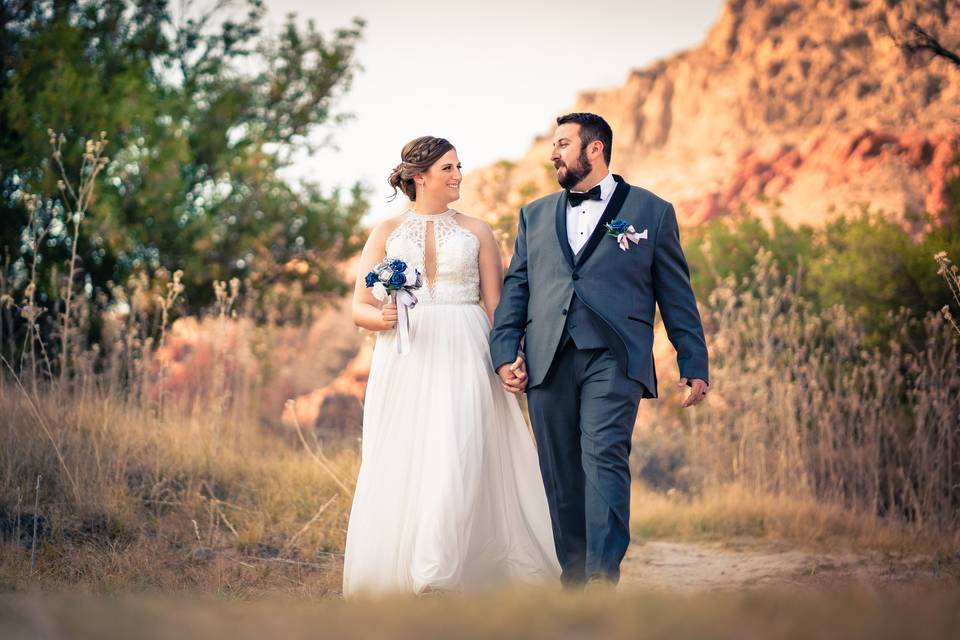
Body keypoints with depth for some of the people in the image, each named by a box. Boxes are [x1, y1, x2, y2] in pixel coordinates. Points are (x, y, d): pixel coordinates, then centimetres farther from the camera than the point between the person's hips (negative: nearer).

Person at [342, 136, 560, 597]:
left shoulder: (476, 231, 11)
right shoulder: (386, 232, 10)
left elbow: (497, 305, 7)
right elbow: (359, 307, 6)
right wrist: (381, 317, -17)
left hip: (463, 358, 0)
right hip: (405, 363, 1)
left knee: (457, 458, -13)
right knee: (400, 467, -2)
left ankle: (440, 576, -12)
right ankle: (394, 576, 8)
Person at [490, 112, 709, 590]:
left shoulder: (651, 211, 10)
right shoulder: (535, 215, 21)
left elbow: (677, 295, 9)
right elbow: (515, 288, 16)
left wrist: (694, 365, 4)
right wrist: (505, 351, 2)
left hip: (613, 359, -4)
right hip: (548, 362, 4)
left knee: (605, 458, -19)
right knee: (561, 477, 4)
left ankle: (603, 575, -23)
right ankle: (573, 577, 12)